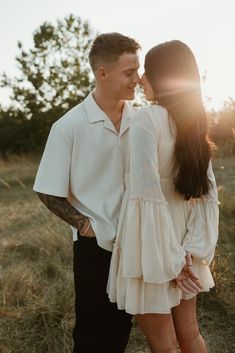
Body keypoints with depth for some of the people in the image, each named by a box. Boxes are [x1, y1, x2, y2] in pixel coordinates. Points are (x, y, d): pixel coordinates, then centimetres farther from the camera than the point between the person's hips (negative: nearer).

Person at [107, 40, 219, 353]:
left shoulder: (146, 119, -17)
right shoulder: (194, 123, 5)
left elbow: (148, 199, -23)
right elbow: (208, 192, 3)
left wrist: (171, 261, -17)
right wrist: (192, 251, -1)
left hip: (153, 244, -7)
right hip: (178, 241, 7)